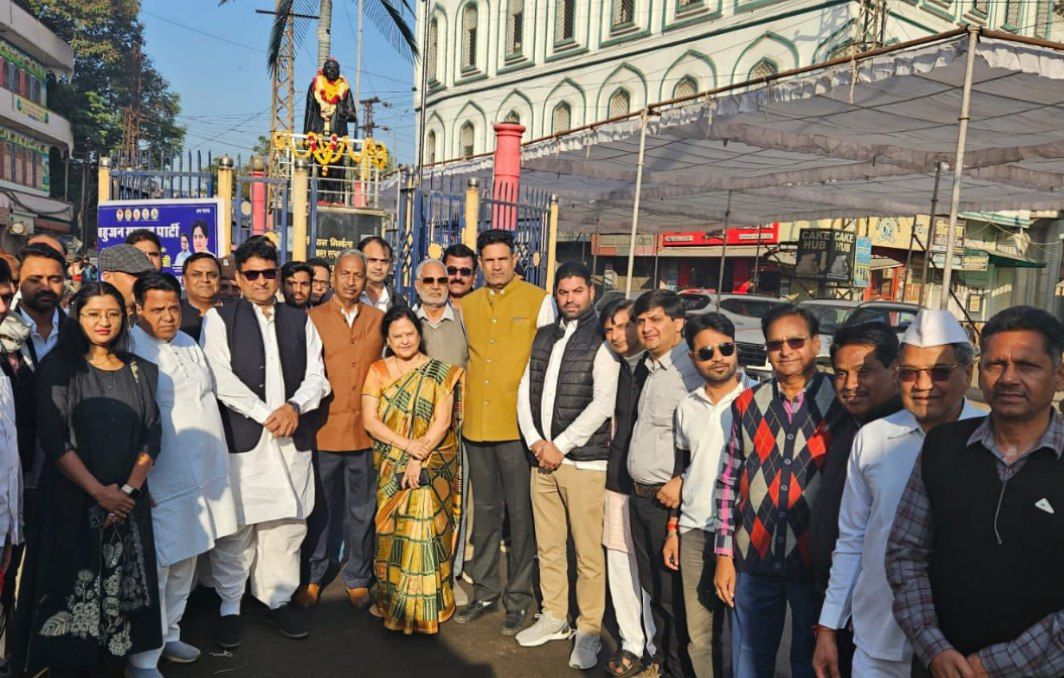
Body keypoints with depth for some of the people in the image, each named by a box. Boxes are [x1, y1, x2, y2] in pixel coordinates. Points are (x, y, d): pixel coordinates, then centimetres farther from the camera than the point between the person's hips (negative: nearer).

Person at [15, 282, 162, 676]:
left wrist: (128, 488, -8)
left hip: (129, 502, 3)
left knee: (122, 591, 6)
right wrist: (99, 491, -13)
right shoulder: (59, 369, -1)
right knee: (72, 589, 1)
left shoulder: (141, 371, 9)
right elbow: (53, 439, -8)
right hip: (72, 500, -3)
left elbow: (152, 436, 5)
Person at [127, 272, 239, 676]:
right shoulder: (131, 348, -12)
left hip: (201, 475, 8)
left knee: (185, 562, 17)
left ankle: (168, 635, 33)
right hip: (160, 481, -8)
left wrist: (216, 466, 19)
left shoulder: (188, 344, 13)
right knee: (155, 569, -3)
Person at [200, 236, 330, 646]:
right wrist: (266, 414, -12)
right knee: (235, 526, 1)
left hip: (293, 439, 3)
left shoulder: (299, 321, 15)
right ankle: (229, 607, 16)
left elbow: (316, 376, 10)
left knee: (287, 523, 7)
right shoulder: (219, 319, 4)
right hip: (240, 438, -3)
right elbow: (221, 379, -6)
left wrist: (295, 406, -10)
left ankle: (279, 598, 21)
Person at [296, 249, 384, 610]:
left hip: (366, 430, 2)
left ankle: (357, 579, 25)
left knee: (361, 510, 11)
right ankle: (312, 577, 25)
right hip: (323, 429, -1)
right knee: (318, 508, 9)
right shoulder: (312, 318, 2)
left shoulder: (379, 320, 8)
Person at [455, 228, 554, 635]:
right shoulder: (466, 305, 11)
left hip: (517, 425, -4)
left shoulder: (538, 301, -2)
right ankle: (485, 592, 27)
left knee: (521, 513, 3)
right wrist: (459, 407, 13)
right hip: (476, 423, 5)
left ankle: (518, 598, 17)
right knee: (485, 510, 14)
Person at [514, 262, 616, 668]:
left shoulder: (602, 340, -5)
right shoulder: (543, 337, 14)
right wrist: (535, 441, -1)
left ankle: (589, 631, 15)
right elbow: (526, 390, 12)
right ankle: (553, 617, 30)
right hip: (542, 456, 6)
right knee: (548, 546, 14)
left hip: (585, 461, -5)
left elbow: (603, 404, -12)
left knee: (588, 552, 0)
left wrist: (560, 446, -11)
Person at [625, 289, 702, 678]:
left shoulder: (691, 370, -18)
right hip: (640, 496, 9)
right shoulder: (650, 369, 12)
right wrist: (638, 486, 13)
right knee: (652, 588, 19)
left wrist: (683, 481, -20)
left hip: (670, 500, -9)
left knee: (673, 593, 3)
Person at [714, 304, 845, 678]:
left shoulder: (841, 403, -5)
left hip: (816, 563, -2)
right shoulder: (747, 405, 3)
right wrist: (724, 555, 4)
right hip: (753, 562, 2)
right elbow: (728, 483, 7)